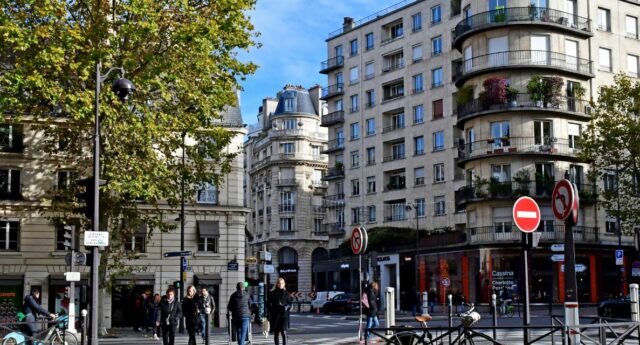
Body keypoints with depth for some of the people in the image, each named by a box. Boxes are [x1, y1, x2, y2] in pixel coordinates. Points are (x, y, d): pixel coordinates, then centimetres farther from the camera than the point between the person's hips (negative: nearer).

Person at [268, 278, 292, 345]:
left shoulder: (286, 293, 5)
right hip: (275, 315, 1)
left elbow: (290, 303, 8)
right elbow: (268, 304, 6)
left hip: (284, 315, -1)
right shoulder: (272, 293, 4)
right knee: (276, 333, 7)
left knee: (283, 332, -14)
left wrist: (287, 307, -13)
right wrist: (270, 312, -6)